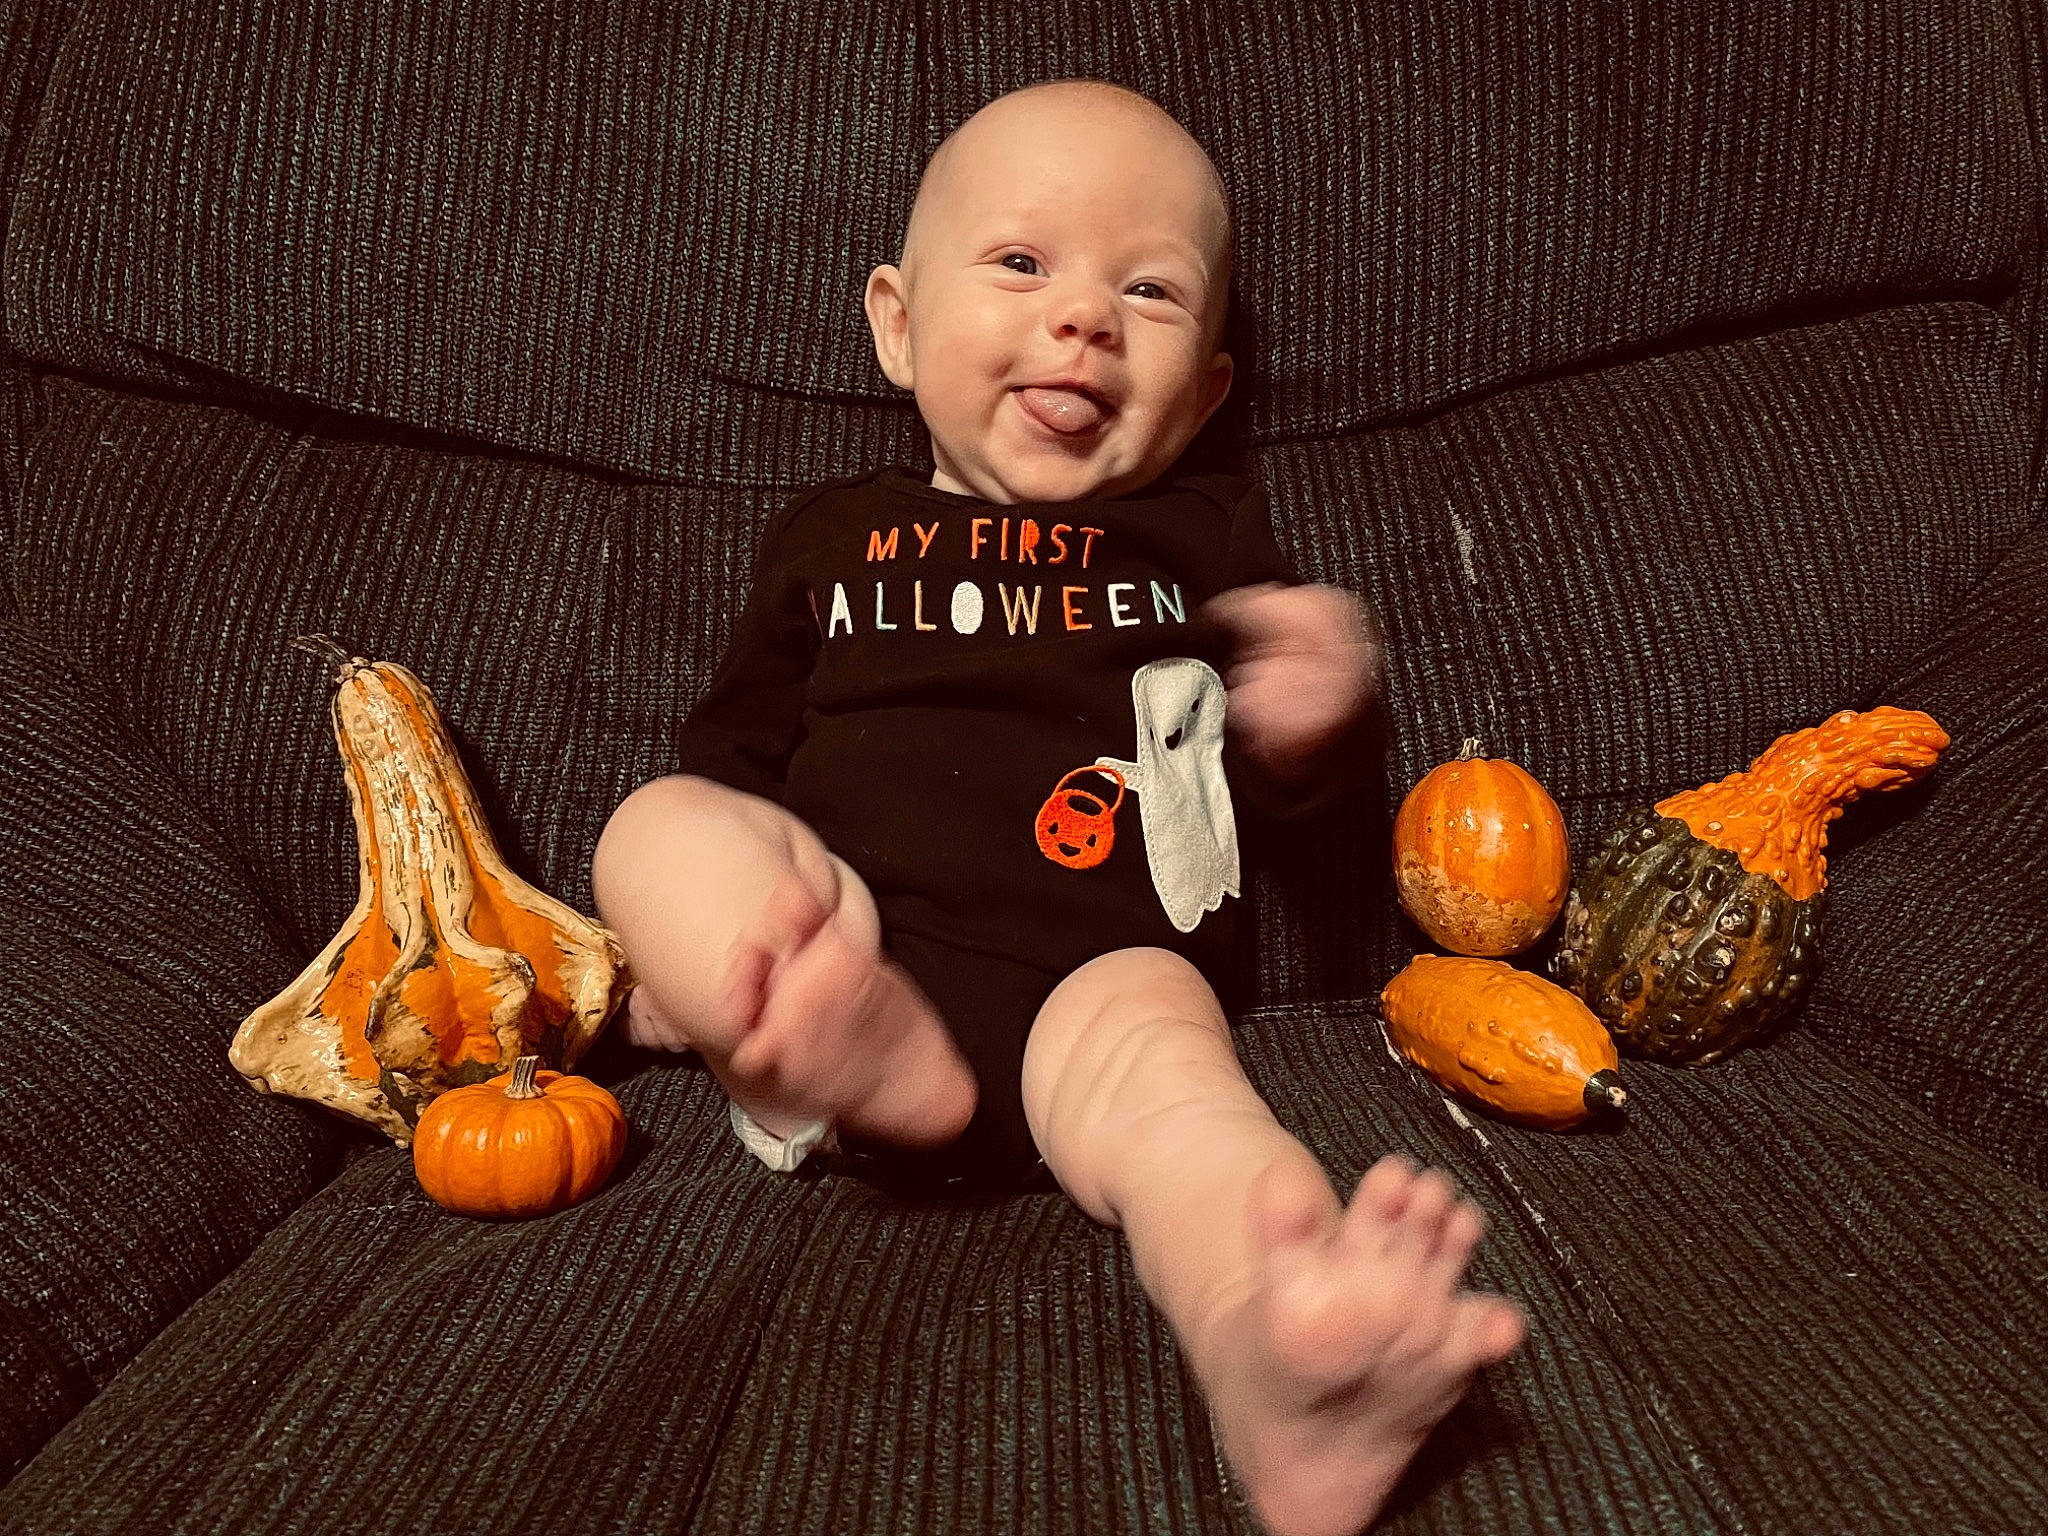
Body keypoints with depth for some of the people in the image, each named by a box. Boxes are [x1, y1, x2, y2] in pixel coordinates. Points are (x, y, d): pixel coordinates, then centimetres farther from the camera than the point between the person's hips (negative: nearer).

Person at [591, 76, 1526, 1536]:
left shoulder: (1206, 535, 21)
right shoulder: (836, 535, 24)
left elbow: (1279, 797, 17)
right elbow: (735, 750, 27)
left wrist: (1309, 722, -8)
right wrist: (704, 934, 11)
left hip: (1093, 968, -3)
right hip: (840, 939, 3)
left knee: (1153, 1048, -35)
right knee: (657, 827, -19)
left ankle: (1265, 1338, -67)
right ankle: (853, 1045, -45)